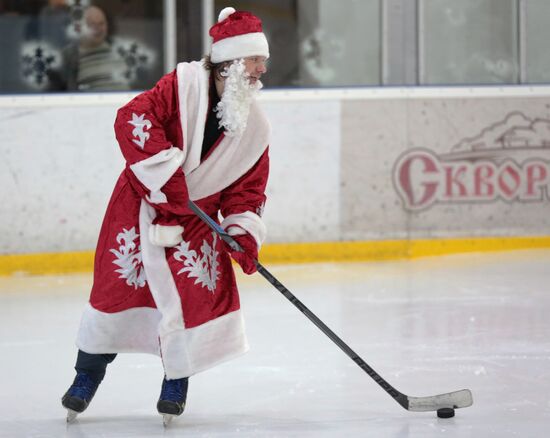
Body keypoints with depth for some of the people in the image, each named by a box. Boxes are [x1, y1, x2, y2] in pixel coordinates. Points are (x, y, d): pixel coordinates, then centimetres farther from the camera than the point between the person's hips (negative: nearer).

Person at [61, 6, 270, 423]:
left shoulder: (255, 127, -1)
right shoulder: (183, 85, -17)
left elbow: (248, 187, 4)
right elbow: (133, 119, -28)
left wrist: (244, 232, -12)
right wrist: (167, 177, -31)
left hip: (197, 217, 3)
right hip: (141, 202, -3)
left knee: (199, 292, -11)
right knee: (118, 286, 1)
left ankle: (178, 378, 10)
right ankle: (88, 373, 22)